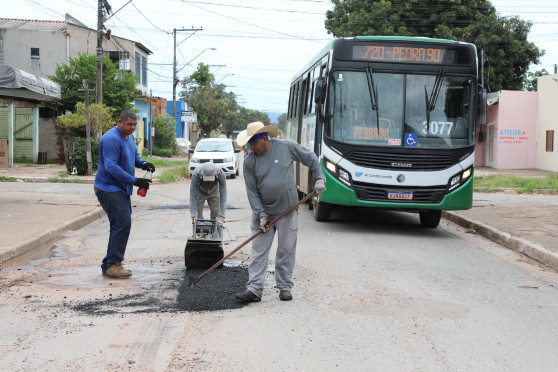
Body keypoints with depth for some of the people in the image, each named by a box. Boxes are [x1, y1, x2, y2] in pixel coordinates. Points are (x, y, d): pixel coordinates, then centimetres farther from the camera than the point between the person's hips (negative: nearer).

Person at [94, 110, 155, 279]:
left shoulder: (129, 137, 12)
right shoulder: (111, 139, -19)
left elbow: (134, 155, 25)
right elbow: (111, 167, -25)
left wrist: (143, 163, 2)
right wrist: (135, 181, -26)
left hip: (121, 190, 10)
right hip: (109, 189, -10)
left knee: (122, 225, 12)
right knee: (122, 224, -16)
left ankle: (109, 265, 19)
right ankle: (113, 264, -11)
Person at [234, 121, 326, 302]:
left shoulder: (286, 147, -5)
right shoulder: (249, 161, -3)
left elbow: (311, 158, 10)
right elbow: (252, 191, -2)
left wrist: (319, 178, 3)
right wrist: (261, 214, -10)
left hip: (287, 211, -1)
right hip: (263, 212, 1)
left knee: (286, 251, 5)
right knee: (258, 251, -2)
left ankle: (285, 288, 14)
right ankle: (254, 289, 0)